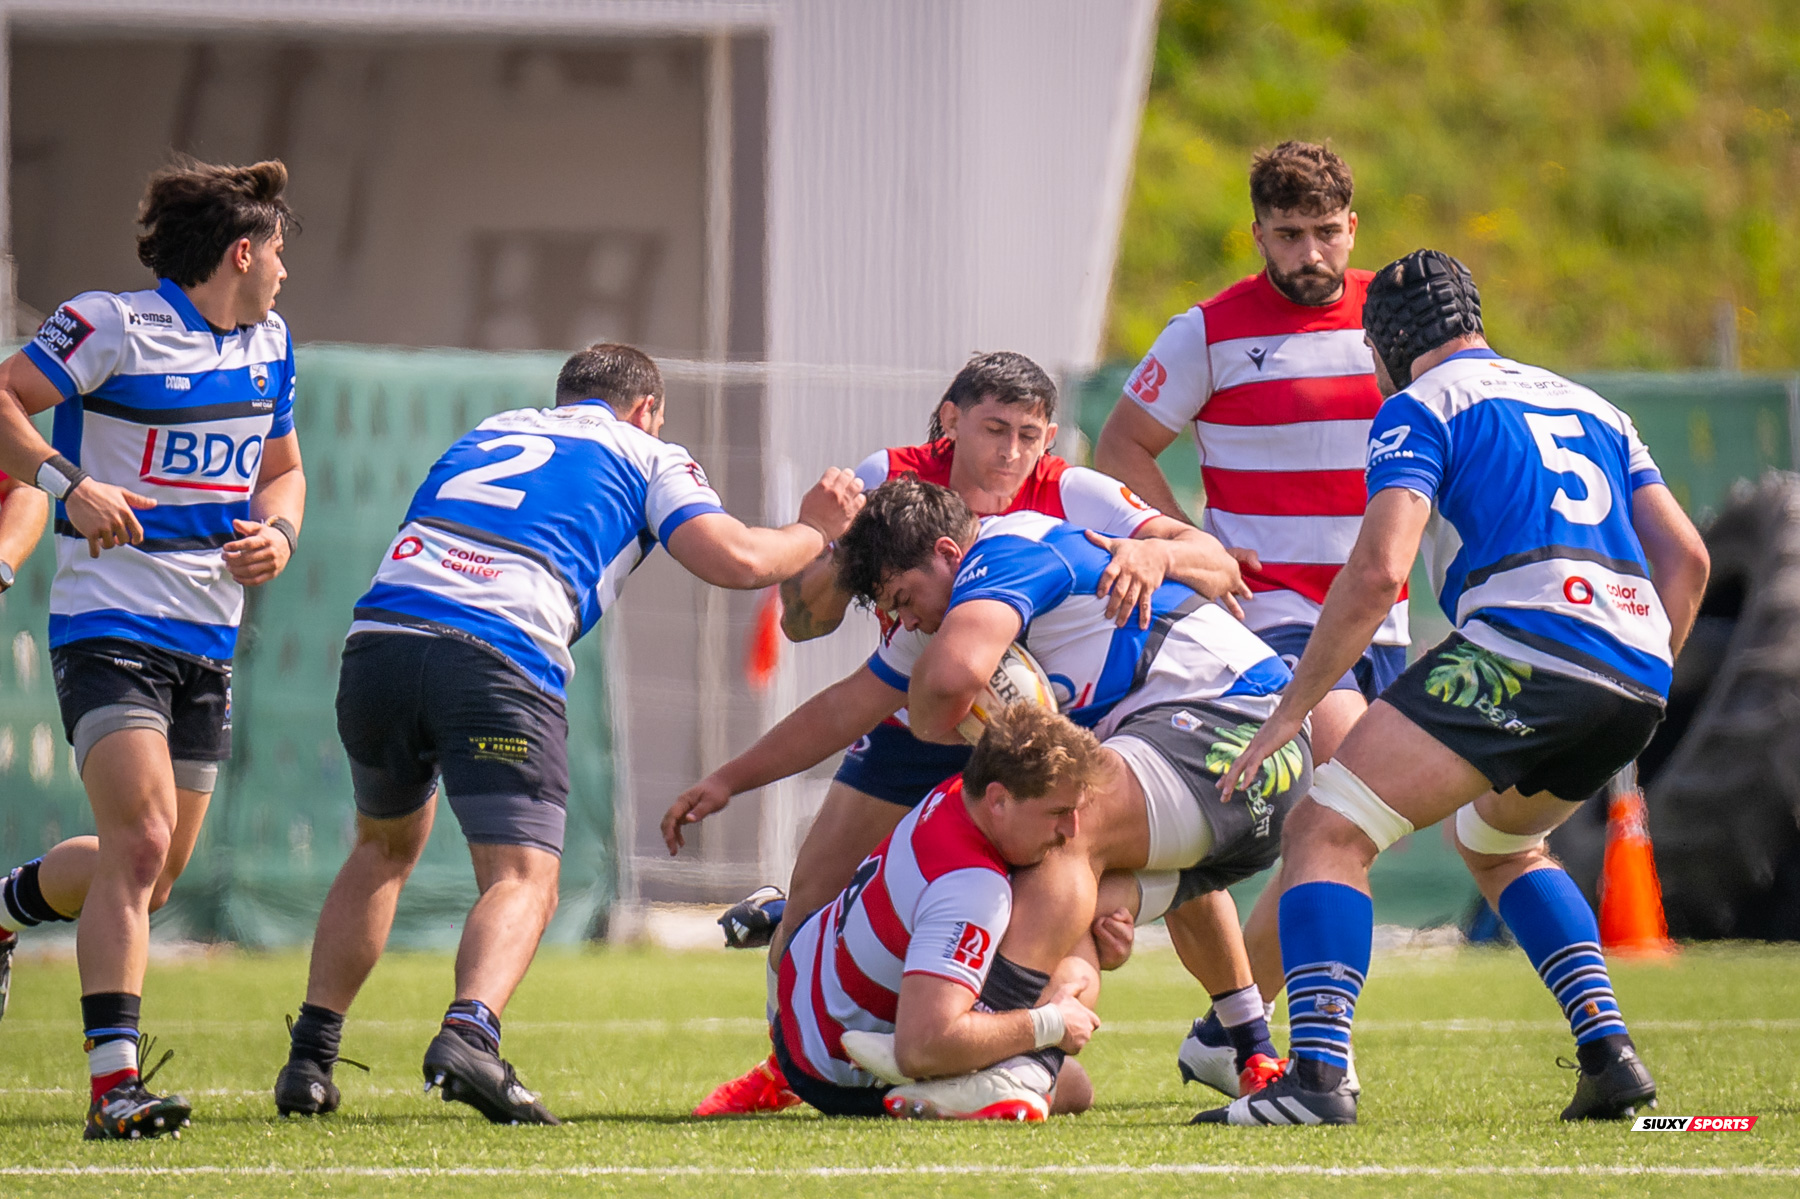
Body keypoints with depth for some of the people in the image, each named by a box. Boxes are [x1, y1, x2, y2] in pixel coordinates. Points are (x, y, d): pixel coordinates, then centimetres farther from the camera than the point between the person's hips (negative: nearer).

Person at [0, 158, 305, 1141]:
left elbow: (282, 468, 24)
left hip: (208, 644, 8)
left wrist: (277, 533, 3)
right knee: (141, 840, -21)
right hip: (110, 629, -8)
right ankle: (114, 1083, -24)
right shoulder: (113, 327, -11)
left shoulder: (270, 344, 13)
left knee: (152, 874, 10)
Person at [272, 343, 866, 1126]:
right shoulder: (646, 456, 19)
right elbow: (734, 560, 5)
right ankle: (468, 1034, -36)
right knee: (523, 879, -6)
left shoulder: (490, 433, 34)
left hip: (378, 638, 5)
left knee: (386, 848, 27)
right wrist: (815, 532, 25)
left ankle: (309, 1060, 22)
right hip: (498, 659, -5)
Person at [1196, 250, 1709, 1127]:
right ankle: (1609, 1056, 18)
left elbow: (1378, 570, -5)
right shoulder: (1591, 407, 30)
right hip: (1636, 671, 7)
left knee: (1326, 833, -5)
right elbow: (1685, 558, 22)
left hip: (1521, 643, -7)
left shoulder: (1420, 407, 9)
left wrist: (1289, 710, -1)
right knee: (1496, 844, 33)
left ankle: (1318, 1075, -24)